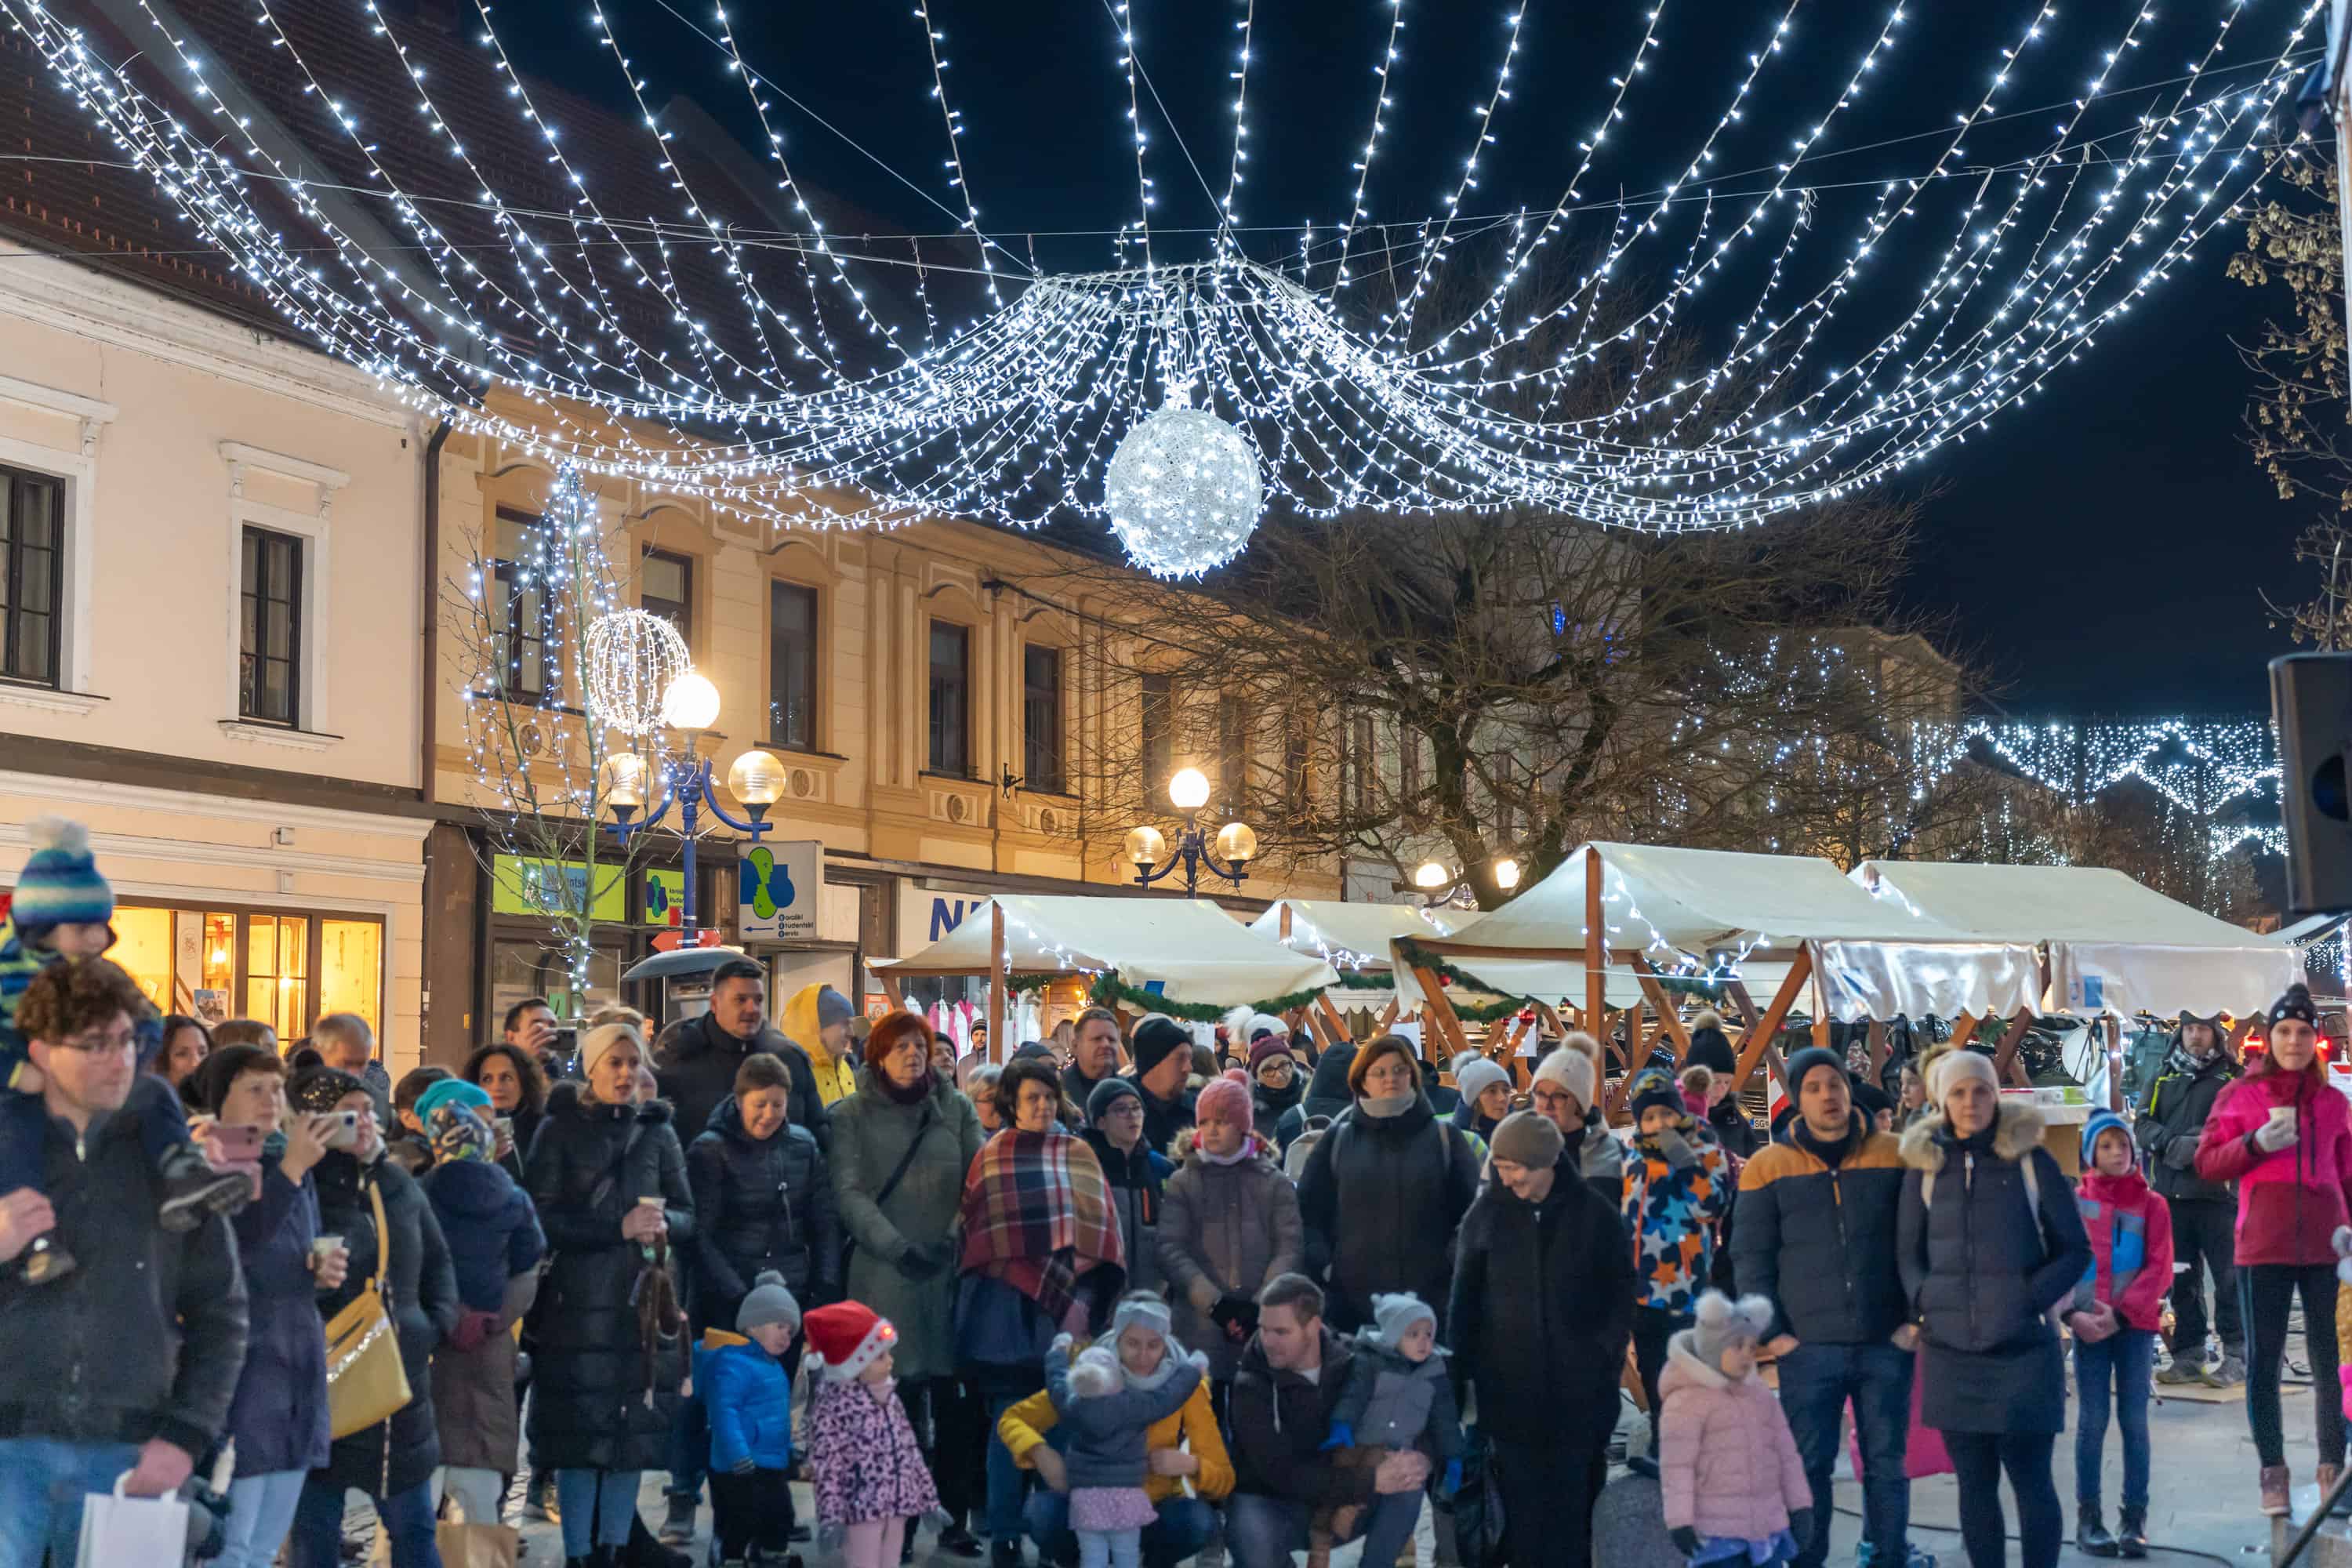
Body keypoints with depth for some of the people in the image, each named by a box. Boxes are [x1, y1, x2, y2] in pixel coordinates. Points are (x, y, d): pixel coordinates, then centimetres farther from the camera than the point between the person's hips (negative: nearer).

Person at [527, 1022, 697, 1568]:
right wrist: (620, 1228, -16)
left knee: (635, 1434, 2)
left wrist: (665, 1223, -12)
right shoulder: (559, 1130, 2)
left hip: (644, 1302, 3)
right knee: (579, 1435, -4)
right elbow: (543, 1219, -6)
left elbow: (687, 1216, 10)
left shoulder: (656, 1132, 11)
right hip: (578, 1303, -3)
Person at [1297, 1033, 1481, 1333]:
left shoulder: (1444, 1137, 8)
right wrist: (1323, 1265, -1)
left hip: (1430, 1296, 0)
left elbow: (1472, 1207, 6)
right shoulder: (1338, 1140, 10)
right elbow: (1309, 1210, 10)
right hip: (1351, 1298, 1)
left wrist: (1456, 1263, -4)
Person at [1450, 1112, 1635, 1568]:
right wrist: (1465, 1365, 0)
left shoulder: (1593, 1214, -2)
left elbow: (1621, 1289, 5)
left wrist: (1607, 1355, -3)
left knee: (1573, 1494, 4)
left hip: (1578, 1386, -1)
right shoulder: (1486, 1214, 0)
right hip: (1509, 1384, 1)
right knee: (1521, 1497, 2)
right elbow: (1465, 1296, 5)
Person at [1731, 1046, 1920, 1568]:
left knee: (1886, 1461, 9)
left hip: (1886, 1344, 1)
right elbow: (1750, 1257, 2)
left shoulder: (1896, 1157, 4)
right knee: (1809, 1464, 4)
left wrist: (1918, 1317, 1)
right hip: (1808, 1348, -1)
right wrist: (1770, 1332, -4)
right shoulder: (1768, 1167, 2)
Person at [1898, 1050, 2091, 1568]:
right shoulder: (1924, 1166, 9)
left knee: (2031, 1480, -1)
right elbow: (1908, 1252, 14)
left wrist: (2032, 1299, -10)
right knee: (1975, 1483, 7)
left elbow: (2075, 1249, 3)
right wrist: (1925, 1300, -4)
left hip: (2023, 1349, -2)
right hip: (1951, 1352, 3)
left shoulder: (2031, 1160, 2)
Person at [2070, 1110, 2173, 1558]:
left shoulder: (2152, 1205, 5)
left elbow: (2160, 1268, -2)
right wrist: (2072, 1313, -14)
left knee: (2135, 1421, 1)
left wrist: (2121, 1312, -13)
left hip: (2136, 1325, 0)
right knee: (2092, 1421, 1)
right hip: (2088, 1326, 0)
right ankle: (2088, 1518, 5)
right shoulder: (2073, 1202, 4)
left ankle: (2135, 1519, 6)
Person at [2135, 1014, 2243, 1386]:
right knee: (2181, 1280, 8)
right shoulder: (2164, 1080, 17)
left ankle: (2237, 1357, 0)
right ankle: (2188, 1357, 14)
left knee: (2229, 1278, -5)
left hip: (2218, 1193, -4)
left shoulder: (2233, 1078, 4)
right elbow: (2143, 1124, 9)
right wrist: (2172, 1143, -10)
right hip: (2171, 1193, 5)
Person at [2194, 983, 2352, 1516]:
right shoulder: (2242, 1094, 6)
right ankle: (2273, 1470, 9)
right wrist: (2257, 1143, -12)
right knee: (2263, 1359, 1)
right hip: (2264, 1246, -2)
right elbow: (2207, 1162, 2)